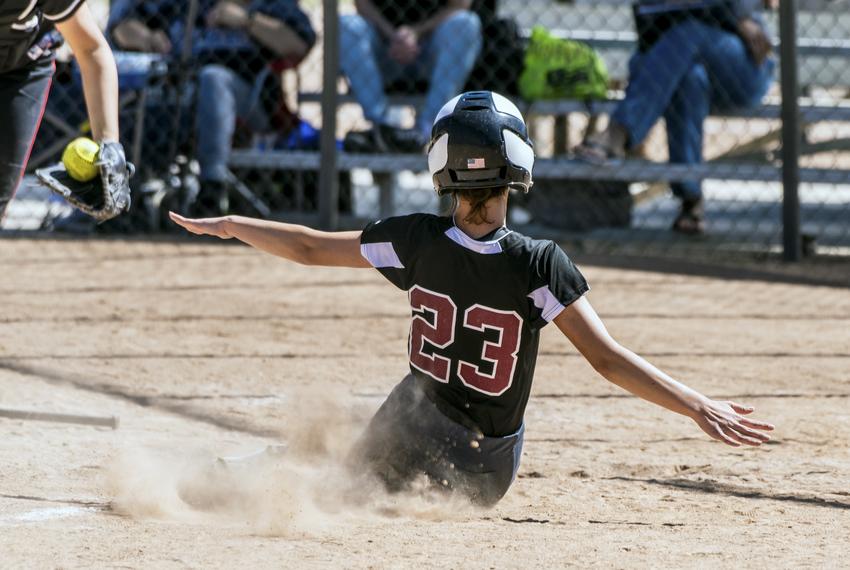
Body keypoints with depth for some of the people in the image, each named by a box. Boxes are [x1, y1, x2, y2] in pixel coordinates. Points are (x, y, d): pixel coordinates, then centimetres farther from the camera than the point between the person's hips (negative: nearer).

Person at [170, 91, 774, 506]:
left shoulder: (416, 241, -15)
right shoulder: (538, 266, -21)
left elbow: (310, 247, -4)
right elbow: (609, 358, -24)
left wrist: (226, 225, 11)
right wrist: (699, 405, -21)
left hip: (410, 433, 1)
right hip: (485, 475, -1)